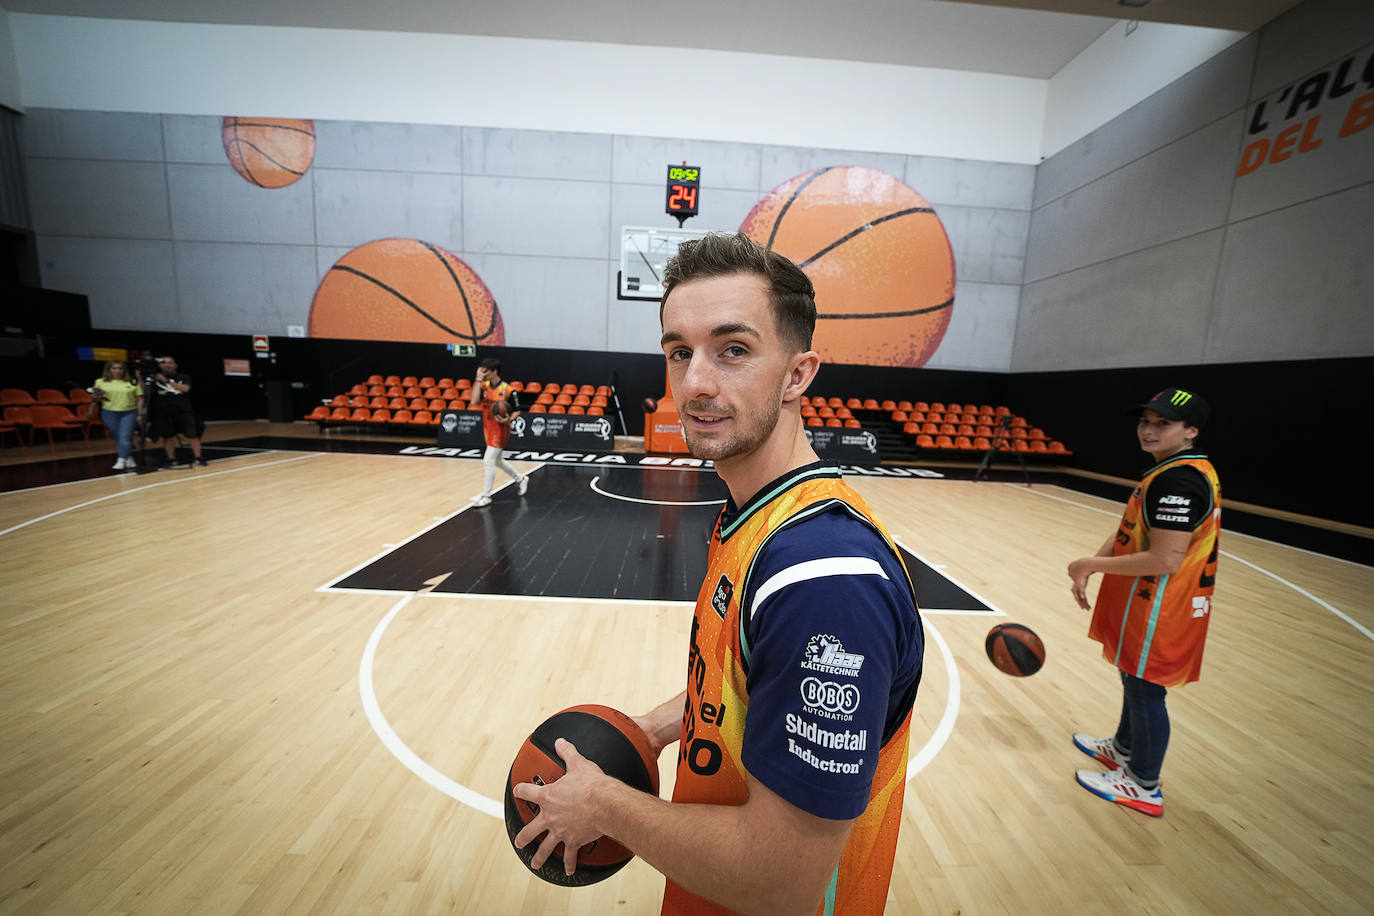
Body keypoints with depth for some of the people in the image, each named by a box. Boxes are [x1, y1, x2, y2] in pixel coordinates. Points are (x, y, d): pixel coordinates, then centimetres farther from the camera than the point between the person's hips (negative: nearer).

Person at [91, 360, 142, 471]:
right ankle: (129, 458, 18)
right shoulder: (100, 382, 7)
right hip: (109, 413, 2)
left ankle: (121, 461, -11)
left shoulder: (132, 382, 4)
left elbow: (139, 399, 3)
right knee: (117, 437, 7)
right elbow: (97, 399, 13)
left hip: (129, 412, -2)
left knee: (125, 436, -11)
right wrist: (97, 396, -11)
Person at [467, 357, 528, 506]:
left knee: (488, 461, -11)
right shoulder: (484, 386, 1)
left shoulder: (507, 390, -14)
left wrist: (509, 419, -27)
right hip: (488, 429, 7)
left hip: (500, 430, -7)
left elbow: (517, 411, -6)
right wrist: (478, 379, -14)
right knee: (498, 460, 19)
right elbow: (474, 401, -16)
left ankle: (486, 496, 0)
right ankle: (521, 479, 40)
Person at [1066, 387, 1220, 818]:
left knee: (1144, 689, 6)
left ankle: (1143, 785, 26)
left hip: (1160, 611, -10)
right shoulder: (1183, 471, 10)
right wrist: (1090, 566, -1)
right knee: (1136, 680, 25)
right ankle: (1124, 747, 46)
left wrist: (1092, 565, -19)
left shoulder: (1178, 481, -24)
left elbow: (1165, 560, -28)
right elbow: (1131, 530, 9)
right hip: (1150, 604, 10)